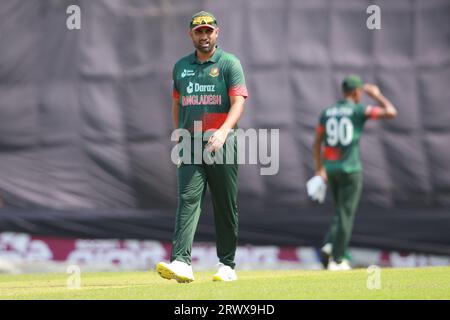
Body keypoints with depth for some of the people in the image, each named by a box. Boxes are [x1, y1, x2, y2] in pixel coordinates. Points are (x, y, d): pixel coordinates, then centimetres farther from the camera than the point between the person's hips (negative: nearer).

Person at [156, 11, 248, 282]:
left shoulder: (229, 63, 1)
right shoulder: (181, 67, 15)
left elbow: (238, 103, -10)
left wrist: (223, 131, -25)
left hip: (221, 143, -3)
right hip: (190, 145, 3)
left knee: (226, 206, 3)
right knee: (188, 200, -12)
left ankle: (227, 265, 13)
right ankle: (182, 262, -23)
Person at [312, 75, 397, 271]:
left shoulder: (327, 113, 9)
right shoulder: (359, 111, -7)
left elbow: (317, 143, 10)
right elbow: (391, 112, -8)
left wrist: (319, 169, 16)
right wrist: (376, 95, 7)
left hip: (330, 169, 5)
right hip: (350, 169, -5)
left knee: (341, 212, 19)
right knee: (346, 214, -1)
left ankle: (328, 246, -2)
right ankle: (337, 260, -2)